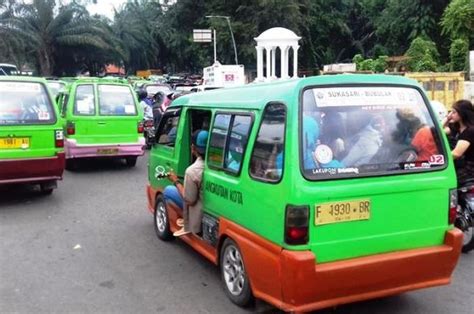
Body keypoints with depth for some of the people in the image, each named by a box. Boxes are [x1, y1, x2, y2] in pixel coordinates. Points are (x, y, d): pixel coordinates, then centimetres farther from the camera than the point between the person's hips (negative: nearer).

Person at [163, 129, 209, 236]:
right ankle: (187, 220, 27)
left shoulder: (192, 171, -28)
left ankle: (187, 226, 12)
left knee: (168, 190, 5)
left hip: (202, 214, -7)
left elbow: (190, 201, -21)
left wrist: (176, 181, -8)